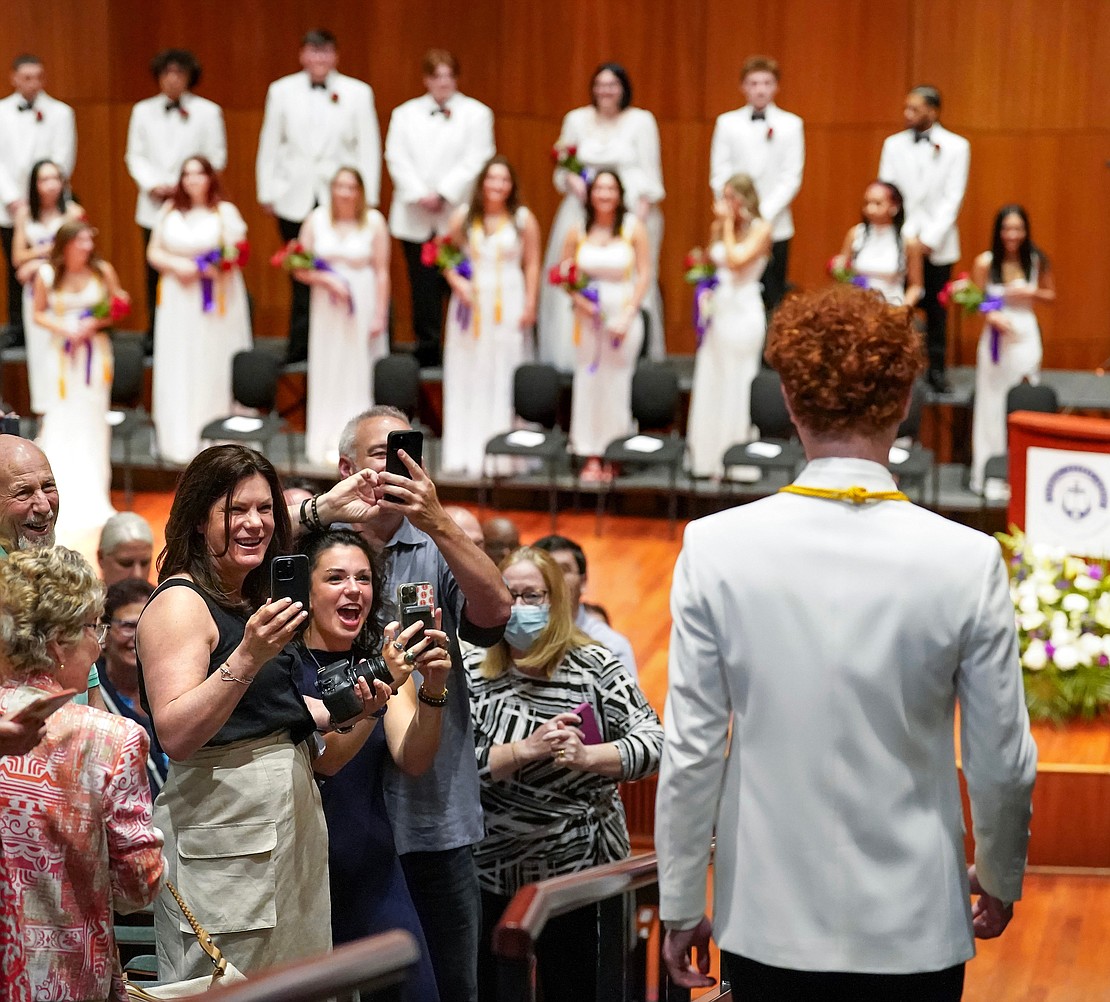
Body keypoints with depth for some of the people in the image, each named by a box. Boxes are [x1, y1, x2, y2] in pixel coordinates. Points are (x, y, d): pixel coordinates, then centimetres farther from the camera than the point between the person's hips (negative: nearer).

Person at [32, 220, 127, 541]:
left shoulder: (102, 271, -3)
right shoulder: (46, 276, -4)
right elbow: (38, 314, 3)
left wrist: (96, 324, -13)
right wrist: (65, 331, -13)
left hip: (96, 352, 1)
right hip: (63, 353, 0)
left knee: (94, 418, 2)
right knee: (61, 419, -1)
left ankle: (93, 496, 12)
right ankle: (61, 496, 7)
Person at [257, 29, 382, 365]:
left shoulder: (358, 93, 3)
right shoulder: (282, 91, 7)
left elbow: (369, 147, 3)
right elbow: (269, 144, 9)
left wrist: (368, 197, -1)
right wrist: (267, 193, 6)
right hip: (295, 200, 1)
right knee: (301, 280, 4)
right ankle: (300, 348, 11)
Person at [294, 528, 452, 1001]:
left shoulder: (385, 660, 10)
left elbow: (413, 761, -5)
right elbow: (322, 759, -19)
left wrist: (433, 690, -22)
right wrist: (381, 685, -30)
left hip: (373, 871, 5)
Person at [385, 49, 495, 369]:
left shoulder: (476, 113, 6)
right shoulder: (405, 114, 14)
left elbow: (475, 162, -3)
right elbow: (397, 159, 4)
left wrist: (443, 194, -13)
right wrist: (420, 195, -10)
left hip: (457, 214, -2)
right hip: (416, 219, 2)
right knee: (423, 286, 1)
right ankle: (427, 349, 7)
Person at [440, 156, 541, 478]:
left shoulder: (523, 219, 1)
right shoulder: (463, 216, 5)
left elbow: (532, 265, 1)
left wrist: (529, 305, -6)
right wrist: (457, 283, -9)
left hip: (508, 304, -2)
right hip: (470, 303, 2)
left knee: (502, 376, -2)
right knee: (467, 376, 4)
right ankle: (464, 453, 9)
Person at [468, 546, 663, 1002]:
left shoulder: (593, 665, -4)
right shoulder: (473, 672, -1)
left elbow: (652, 743, -9)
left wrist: (587, 756, -25)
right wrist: (526, 750, -23)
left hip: (577, 866, -1)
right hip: (490, 870, 1)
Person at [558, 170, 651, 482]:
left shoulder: (633, 228, -3)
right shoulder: (578, 232, 2)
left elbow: (645, 274, -3)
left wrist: (628, 314, -11)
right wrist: (579, 299, -9)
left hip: (623, 313, -2)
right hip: (588, 314, 2)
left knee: (617, 383, 0)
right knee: (588, 381, 3)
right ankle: (591, 456, 10)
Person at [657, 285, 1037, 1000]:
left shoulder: (716, 549, -9)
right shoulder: (970, 561, -10)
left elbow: (692, 753, -7)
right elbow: (1003, 763, -3)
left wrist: (681, 906, 5)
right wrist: (999, 877, 15)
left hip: (768, 921, 1)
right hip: (914, 929, 0)